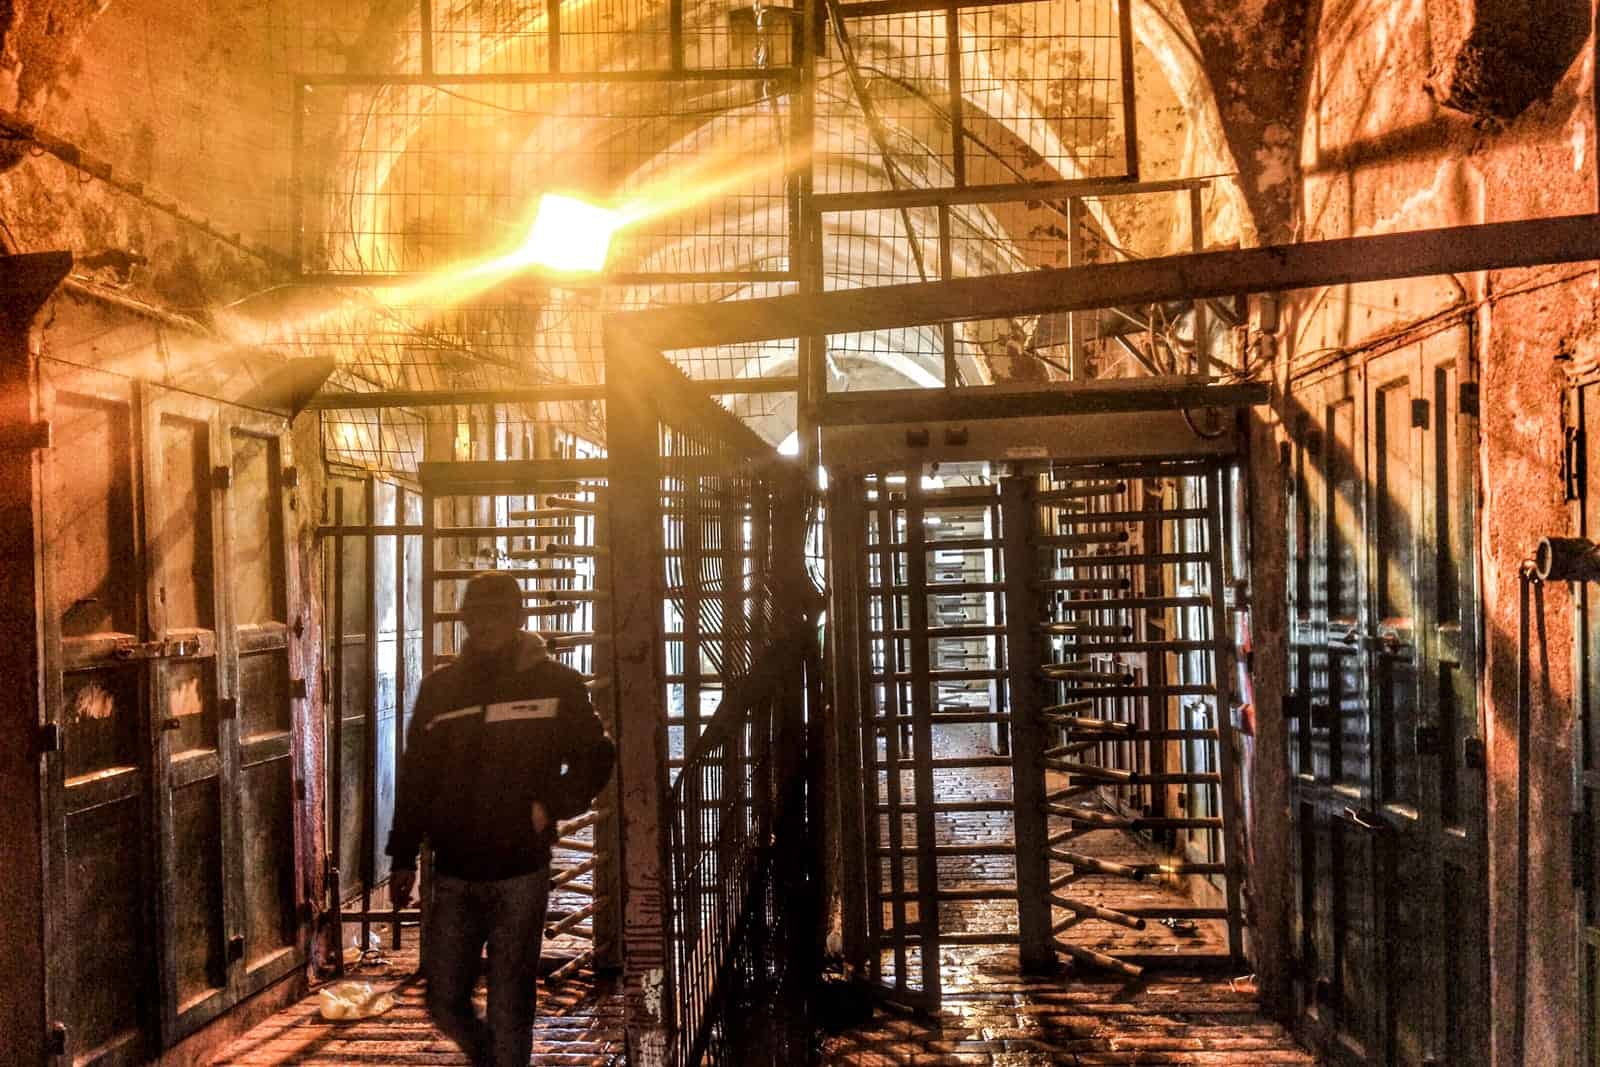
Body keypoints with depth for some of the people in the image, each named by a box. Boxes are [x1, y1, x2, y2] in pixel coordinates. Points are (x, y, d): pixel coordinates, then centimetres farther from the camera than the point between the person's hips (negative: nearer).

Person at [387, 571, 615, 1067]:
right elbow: (414, 778, 10)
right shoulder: (439, 687, 6)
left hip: (521, 873, -3)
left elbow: (596, 757, 5)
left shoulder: (557, 683, -1)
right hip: (453, 875, 3)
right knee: (445, 1003, 9)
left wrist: (550, 806, -10)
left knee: (510, 1006, 3)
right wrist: (403, 856, 7)